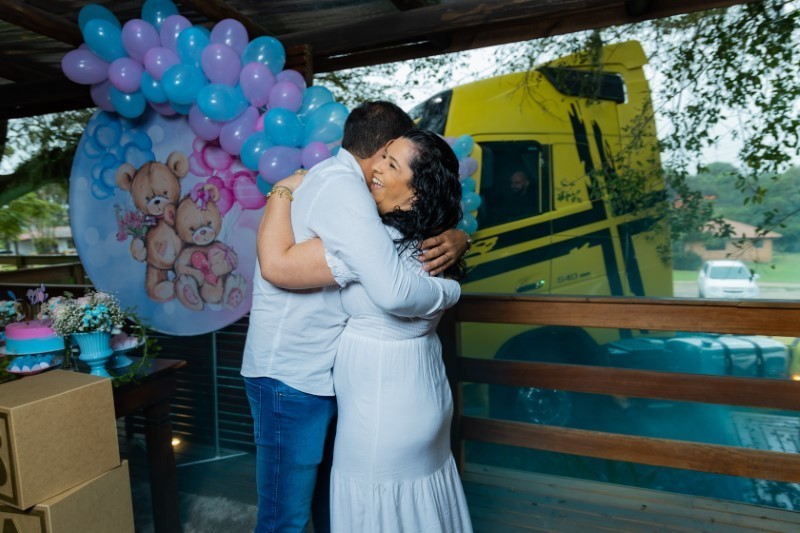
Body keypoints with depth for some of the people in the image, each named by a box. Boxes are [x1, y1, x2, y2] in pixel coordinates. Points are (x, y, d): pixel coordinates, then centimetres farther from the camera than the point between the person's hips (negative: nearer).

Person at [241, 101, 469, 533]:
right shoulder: (341, 186, -20)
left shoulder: (336, 181, 11)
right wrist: (449, 290, -13)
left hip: (321, 374, 10)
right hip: (291, 379, -10)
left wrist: (454, 239, -7)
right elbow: (393, 291, -33)